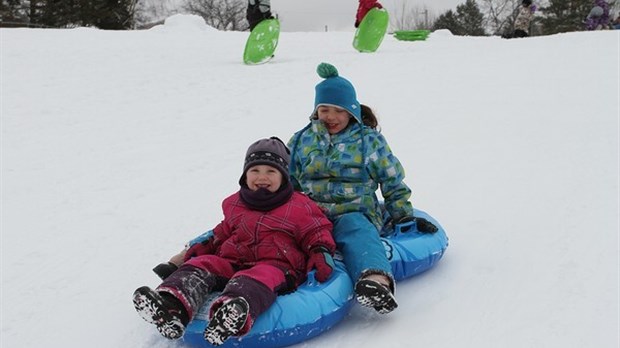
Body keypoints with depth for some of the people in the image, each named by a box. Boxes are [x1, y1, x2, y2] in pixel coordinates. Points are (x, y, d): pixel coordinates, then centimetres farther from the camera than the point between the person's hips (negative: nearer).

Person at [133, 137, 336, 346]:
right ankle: (173, 306, -51)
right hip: (232, 263, 5)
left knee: (262, 276, -41)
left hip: (276, 266, -5)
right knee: (201, 264, -22)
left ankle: (234, 313, -75)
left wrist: (321, 253, -8)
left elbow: (317, 232, 10)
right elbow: (223, 232, 35)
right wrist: (203, 247, 23)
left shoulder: (300, 207, 8)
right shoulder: (234, 205, 22)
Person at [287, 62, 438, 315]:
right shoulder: (301, 141, 20)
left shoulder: (369, 140, 14)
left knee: (355, 228, -41)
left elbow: (393, 184, 18)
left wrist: (405, 218, 11)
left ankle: (377, 278, -69)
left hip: (353, 214, -3)